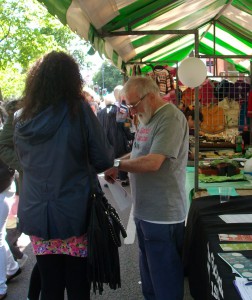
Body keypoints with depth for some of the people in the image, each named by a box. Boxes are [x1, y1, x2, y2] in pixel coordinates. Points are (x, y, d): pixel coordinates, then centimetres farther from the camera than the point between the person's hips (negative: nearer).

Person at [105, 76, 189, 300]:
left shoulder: (171, 118, -18)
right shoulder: (147, 119, 12)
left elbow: (153, 162, -26)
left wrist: (117, 164, -14)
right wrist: (117, 165, 1)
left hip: (163, 214, -9)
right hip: (145, 210, 9)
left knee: (165, 279, 4)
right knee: (149, 271, 23)